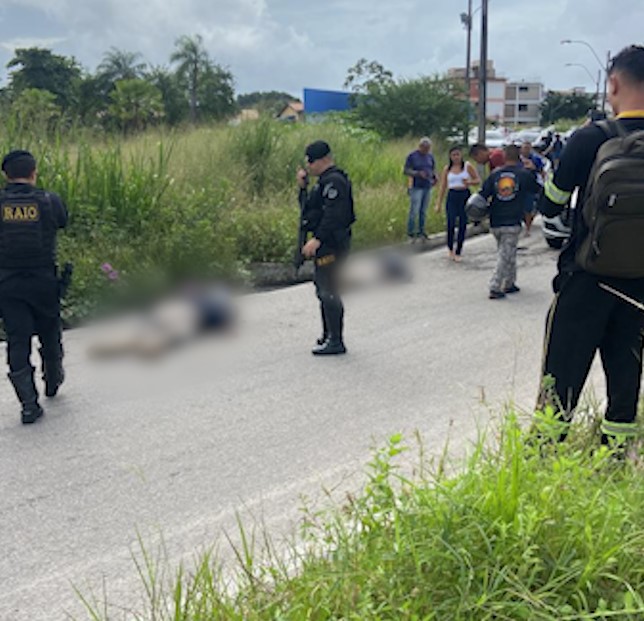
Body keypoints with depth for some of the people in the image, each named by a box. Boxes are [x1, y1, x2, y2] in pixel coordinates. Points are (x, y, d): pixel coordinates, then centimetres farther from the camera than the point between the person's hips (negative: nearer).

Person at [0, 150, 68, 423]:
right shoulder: (49, 201, -6)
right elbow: (62, 221, 11)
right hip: (43, 281, 0)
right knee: (49, 334, 21)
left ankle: (29, 404, 1)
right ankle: (52, 382, 41)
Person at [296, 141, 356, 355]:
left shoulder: (334, 181, -16)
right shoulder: (325, 180, 17)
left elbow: (333, 215, -26)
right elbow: (308, 208, 22)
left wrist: (317, 239, -30)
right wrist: (302, 187, 9)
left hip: (331, 244, -11)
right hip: (325, 243, 11)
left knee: (329, 291, -9)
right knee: (323, 289, 18)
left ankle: (335, 342, -5)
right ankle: (328, 335, 29)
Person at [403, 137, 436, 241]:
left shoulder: (430, 156, 10)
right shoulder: (412, 156, -5)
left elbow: (433, 169, 21)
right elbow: (405, 170, -7)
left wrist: (434, 177, -1)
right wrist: (418, 173, -21)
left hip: (427, 187, 5)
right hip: (416, 187, -5)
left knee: (423, 211, 7)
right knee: (414, 211, -9)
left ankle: (421, 232, 16)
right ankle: (410, 233, 0)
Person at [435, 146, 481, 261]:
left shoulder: (467, 166, 3)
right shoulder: (447, 169, 7)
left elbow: (478, 180, 5)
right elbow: (443, 187, 8)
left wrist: (469, 182, -17)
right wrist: (438, 204, 4)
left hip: (465, 196, 0)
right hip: (452, 196, 0)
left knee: (463, 225, 1)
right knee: (451, 223, -12)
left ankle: (458, 252, 11)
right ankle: (450, 247, 12)